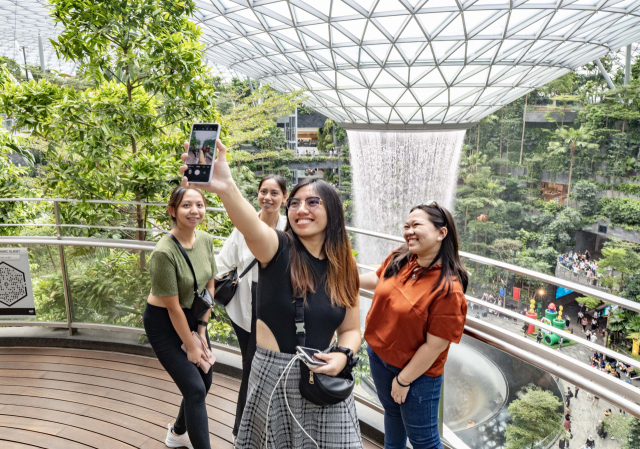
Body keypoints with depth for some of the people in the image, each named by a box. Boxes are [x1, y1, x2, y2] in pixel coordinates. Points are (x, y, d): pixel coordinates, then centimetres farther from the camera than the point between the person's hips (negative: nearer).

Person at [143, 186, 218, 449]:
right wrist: (191, 347, -12)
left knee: (205, 382, 16)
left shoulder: (206, 240, -8)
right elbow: (173, 307, -21)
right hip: (163, 322, -7)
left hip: (192, 316, 7)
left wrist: (202, 329, 0)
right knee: (195, 389, -5)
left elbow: (209, 286, 2)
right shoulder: (164, 252, -28)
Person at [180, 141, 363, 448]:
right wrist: (226, 188, -58)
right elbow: (251, 227, -38)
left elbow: (351, 329, 7)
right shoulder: (277, 249, -13)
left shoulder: (343, 268, -2)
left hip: (323, 378, 3)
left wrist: (343, 355, -15)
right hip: (273, 375, -2)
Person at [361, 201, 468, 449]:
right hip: (378, 355, 6)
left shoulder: (449, 287, -29)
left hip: (418, 372, -6)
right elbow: (379, 279, 12)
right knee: (392, 412, 30)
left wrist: (403, 380, -15)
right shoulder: (398, 258, -11)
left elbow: (435, 345, -24)